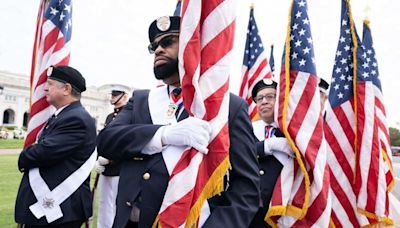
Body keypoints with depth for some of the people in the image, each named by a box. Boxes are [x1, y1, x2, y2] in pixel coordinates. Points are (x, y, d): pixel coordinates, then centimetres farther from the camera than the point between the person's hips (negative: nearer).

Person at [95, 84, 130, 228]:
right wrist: (98, 160, -1)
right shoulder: (110, 117, 15)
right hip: (105, 171, 8)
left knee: (117, 209, 1)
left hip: (121, 172, -8)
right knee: (104, 206, 18)